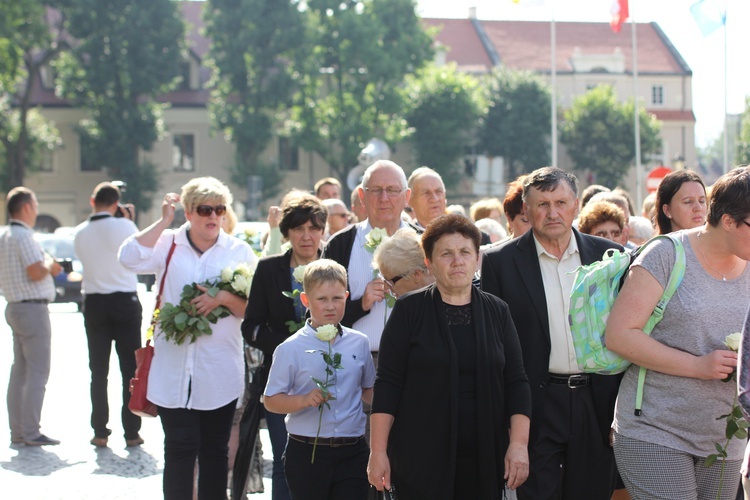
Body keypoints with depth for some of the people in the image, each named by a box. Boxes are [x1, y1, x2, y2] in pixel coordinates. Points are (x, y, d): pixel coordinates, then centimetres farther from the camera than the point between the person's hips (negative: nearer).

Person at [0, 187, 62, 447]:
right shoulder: (23, 236, -15)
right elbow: (35, 272, -24)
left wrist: (47, 268, 18)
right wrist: (49, 264, -4)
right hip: (33, 308, -10)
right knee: (38, 372, -7)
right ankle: (31, 432, -7)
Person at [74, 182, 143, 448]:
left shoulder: (80, 233, -1)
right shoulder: (124, 226, -10)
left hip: (94, 304, 2)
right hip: (125, 301, -2)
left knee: (98, 371, 8)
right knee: (130, 369, 4)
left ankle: (100, 432, 8)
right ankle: (131, 432, 3)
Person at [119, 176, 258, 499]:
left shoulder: (239, 251, 6)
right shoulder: (167, 244, 4)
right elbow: (129, 257, -15)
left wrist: (224, 297, -15)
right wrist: (164, 221, -10)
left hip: (220, 373, 1)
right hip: (174, 372, -1)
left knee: (215, 450, 10)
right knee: (180, 448, -1)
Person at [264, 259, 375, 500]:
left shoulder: (359, 344, 6)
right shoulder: (291, 349, -4)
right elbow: (271, 400, -4)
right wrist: (305, 400, -20)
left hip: (352, 451, 2)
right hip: (308, 452, -2)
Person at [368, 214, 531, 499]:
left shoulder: (497, 312, 8)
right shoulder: (409, 310, 0)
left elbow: (515, 382, 6)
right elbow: (388, 383, -2)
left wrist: (519, 443, -5)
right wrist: (378, 451, -7)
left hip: (484, 460, 2)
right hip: (421, 460, -2)